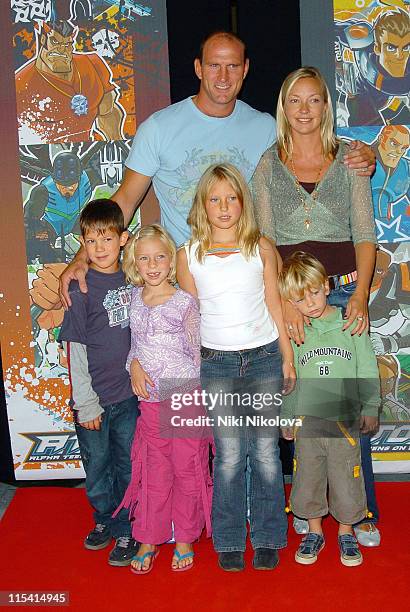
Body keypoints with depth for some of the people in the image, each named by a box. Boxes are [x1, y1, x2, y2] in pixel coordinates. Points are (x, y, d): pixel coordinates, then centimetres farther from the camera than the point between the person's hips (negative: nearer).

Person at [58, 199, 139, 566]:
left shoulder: (131, 280, 1)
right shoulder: (81, 289, -11)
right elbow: (74, 351, -10)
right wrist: (86, 404, -11)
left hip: (129, 393, 3)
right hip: (94, 398, -3)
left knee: (129, 465, 11)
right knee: (97, 466, 13)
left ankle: (125, 530, 28)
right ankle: (104, 519, 37)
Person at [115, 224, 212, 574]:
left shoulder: (184, 303, -8)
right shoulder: (134, 298, 4)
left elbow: (197, 354, -3)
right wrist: (134, 366, -3)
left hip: (187, 398, -3)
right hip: (151, 400, 3)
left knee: (188, 471, 7)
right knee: (153, 473, 11)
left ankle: (185, 539, 24)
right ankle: (149, 540, 25)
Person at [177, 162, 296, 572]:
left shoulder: (260, 247, 1)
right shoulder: (189, 254, 1)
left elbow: (274, 306, 5)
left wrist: (287, 358, 5)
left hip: (264, 358, 1)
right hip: (216, 363, 0)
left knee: (265, 452, 5)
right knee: (229, 455, 1)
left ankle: (267, 538, 21)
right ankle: (230, 541, 19)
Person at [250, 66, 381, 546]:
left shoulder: (349, 160, 7)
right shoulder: (267, 166, 7)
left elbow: (364, 235, 3)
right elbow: (264, 241, 1)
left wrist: (360, 295, -11)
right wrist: (284, 301, -12)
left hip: (343, 290, 0)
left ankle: (361, 512, 15)